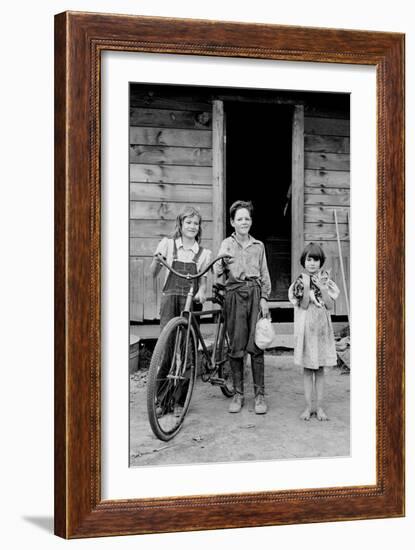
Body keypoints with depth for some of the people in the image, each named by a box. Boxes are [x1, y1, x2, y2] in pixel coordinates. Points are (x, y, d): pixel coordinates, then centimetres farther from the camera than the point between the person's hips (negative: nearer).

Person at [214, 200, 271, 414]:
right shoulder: (227, 244, 9)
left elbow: (264, 275, 14)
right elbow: (218, 272, -1)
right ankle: (238, 393, 11)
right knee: (236, 346, 0)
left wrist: (264, 298, 4)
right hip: (234, 295, -1)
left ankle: (260, 394, 2)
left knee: (256, 346, -4)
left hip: (255, 294, 1)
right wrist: (221, 263, -23)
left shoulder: (258, 246, 14)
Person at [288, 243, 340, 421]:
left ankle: (319, 407, 12)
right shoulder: (300, 282, -1)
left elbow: (330, 306, -4)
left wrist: (322, 288, -14)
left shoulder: (325, 281, 3)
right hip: (306, 328, -1)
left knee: (320, 370, 6)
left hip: (322, 328, 1)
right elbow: (303, 305, -10)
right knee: (307, 370, 4)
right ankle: (308, 407, 11)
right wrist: (306, 288, -21)